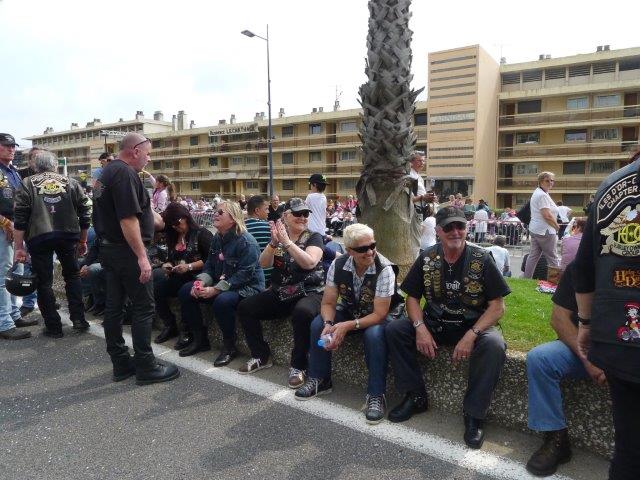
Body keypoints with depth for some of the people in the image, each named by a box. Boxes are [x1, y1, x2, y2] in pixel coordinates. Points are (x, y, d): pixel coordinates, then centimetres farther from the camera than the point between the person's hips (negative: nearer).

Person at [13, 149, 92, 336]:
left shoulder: (27, 184, 6)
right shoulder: (70, 182, 11)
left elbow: (20, 218, -2)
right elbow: (85, 213, 9)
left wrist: (19, 247, -2)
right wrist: (83, 241, 17)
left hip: (39, 237, -2)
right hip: (68, 235, 2)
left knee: (44, 282, 9)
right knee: (72, 275, 19)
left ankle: (53, 327, 12)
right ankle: (78, 319, 15)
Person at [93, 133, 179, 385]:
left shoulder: (107, 172, 15)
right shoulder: (125, 173, -17)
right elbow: (128, 219, -24)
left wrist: (159, 221, 31)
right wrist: (142, 257, -23)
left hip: (109, 249, 10)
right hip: (127, 251, -10)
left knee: (114, 306, 11)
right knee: (144, 308, -3)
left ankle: (121, 363, 21)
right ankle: (146, 366, 4)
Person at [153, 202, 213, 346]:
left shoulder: (202, 233, -1)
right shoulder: (173, 237, 21)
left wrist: (189, 266, -17)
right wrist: (167, 265, 3)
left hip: (195, 277, -6)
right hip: (177, 278, 6)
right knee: (153, 287, -22)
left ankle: (187, 330, -15)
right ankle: (170, 325, -4)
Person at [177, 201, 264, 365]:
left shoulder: (246, 242, -19)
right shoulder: (217, 238, 7)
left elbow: (244, 274, -24)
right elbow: (210, 265, 12)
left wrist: (215, 290, -28)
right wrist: (201, 281, -11)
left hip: (246, 287, -8)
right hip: (220, 284, 9)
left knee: (222, 301, -38)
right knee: (185, 291, -3)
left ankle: (229, 346, -12)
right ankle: (200, 339, 9)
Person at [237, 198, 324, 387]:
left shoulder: (313, 237, -3)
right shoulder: (278, 235, 9)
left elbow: (309, 262, -22)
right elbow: (264, 263, -4)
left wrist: (287, 242, -26)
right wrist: (274, 242, -21)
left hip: (309, 292, -5)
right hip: (280, 293, 5)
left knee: (303, 312, -37)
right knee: (245, 307, -7)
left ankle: (298, 366, -17)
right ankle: (261, 356, 8)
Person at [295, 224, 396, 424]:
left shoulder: (384, 270, -27)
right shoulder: (338, 265, -15)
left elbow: (379, 314, -26)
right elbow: (328, 303, -9)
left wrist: (347, 326, -36)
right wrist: (328, 324, -30)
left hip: (375, 317, -4)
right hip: (348, 311, 4)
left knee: (375, 335, -36)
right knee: (318, 324, -19)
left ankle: (376, 394, -20)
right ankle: (319, 379, 1)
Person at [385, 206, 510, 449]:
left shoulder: (482, 259, -9)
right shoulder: (427, 259, -1)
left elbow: (497, 306, -11)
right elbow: (412, 297, 2)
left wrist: (470, 336, -24)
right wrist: (420, 328, -17)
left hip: (473, 325, -3)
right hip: (434, 323, 3)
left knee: (494, 345, -34)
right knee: (394, 329, -17)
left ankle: (474, 413, -14)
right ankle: (416, 397, -4)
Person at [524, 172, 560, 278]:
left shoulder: (537, 192, 16)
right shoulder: (543, 195, -16)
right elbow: (547, 215, -23)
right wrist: (557, 226, -9)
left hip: (535, 229, 10)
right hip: (544, 231, -10)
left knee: (534, 255, 12)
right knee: (552, 258, -1)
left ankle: (526, 278, 15)